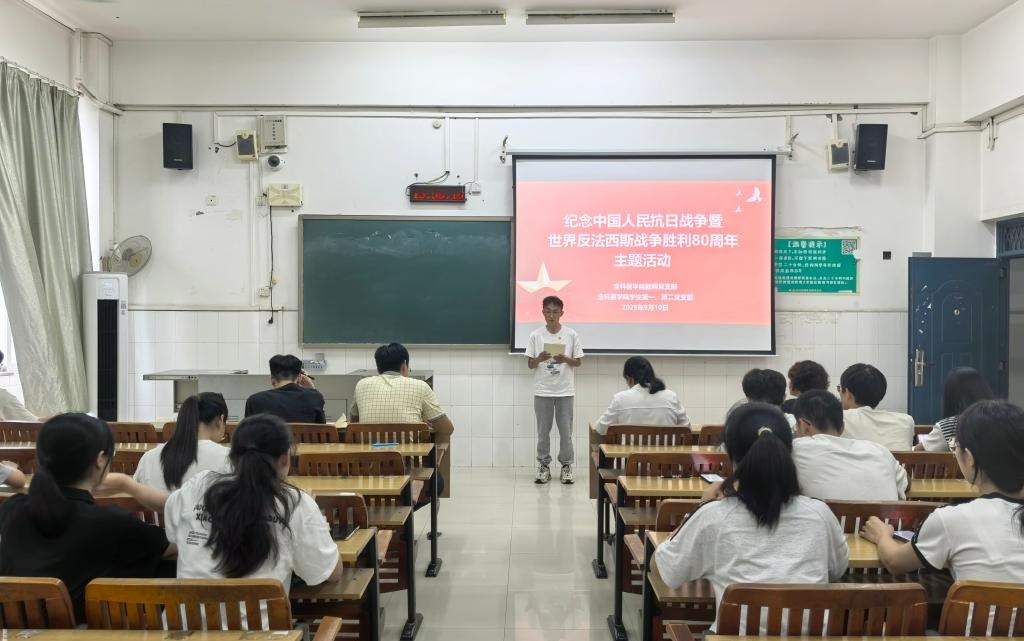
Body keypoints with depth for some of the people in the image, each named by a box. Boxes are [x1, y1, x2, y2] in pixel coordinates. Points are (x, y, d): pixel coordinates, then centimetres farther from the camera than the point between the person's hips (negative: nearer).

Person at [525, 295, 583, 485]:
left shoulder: (571, 335, -2)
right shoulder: (536, 336, -1)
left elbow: (578, 362, 3)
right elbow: (530, 364, 1)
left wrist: (565, 359, -17)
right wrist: (540, 358, -20)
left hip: (565, 391, 0)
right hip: (542, 391, 0)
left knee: (565, 430, 4)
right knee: (543, 430, 7)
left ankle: (566, 466, 15)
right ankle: (543, 466, 17)